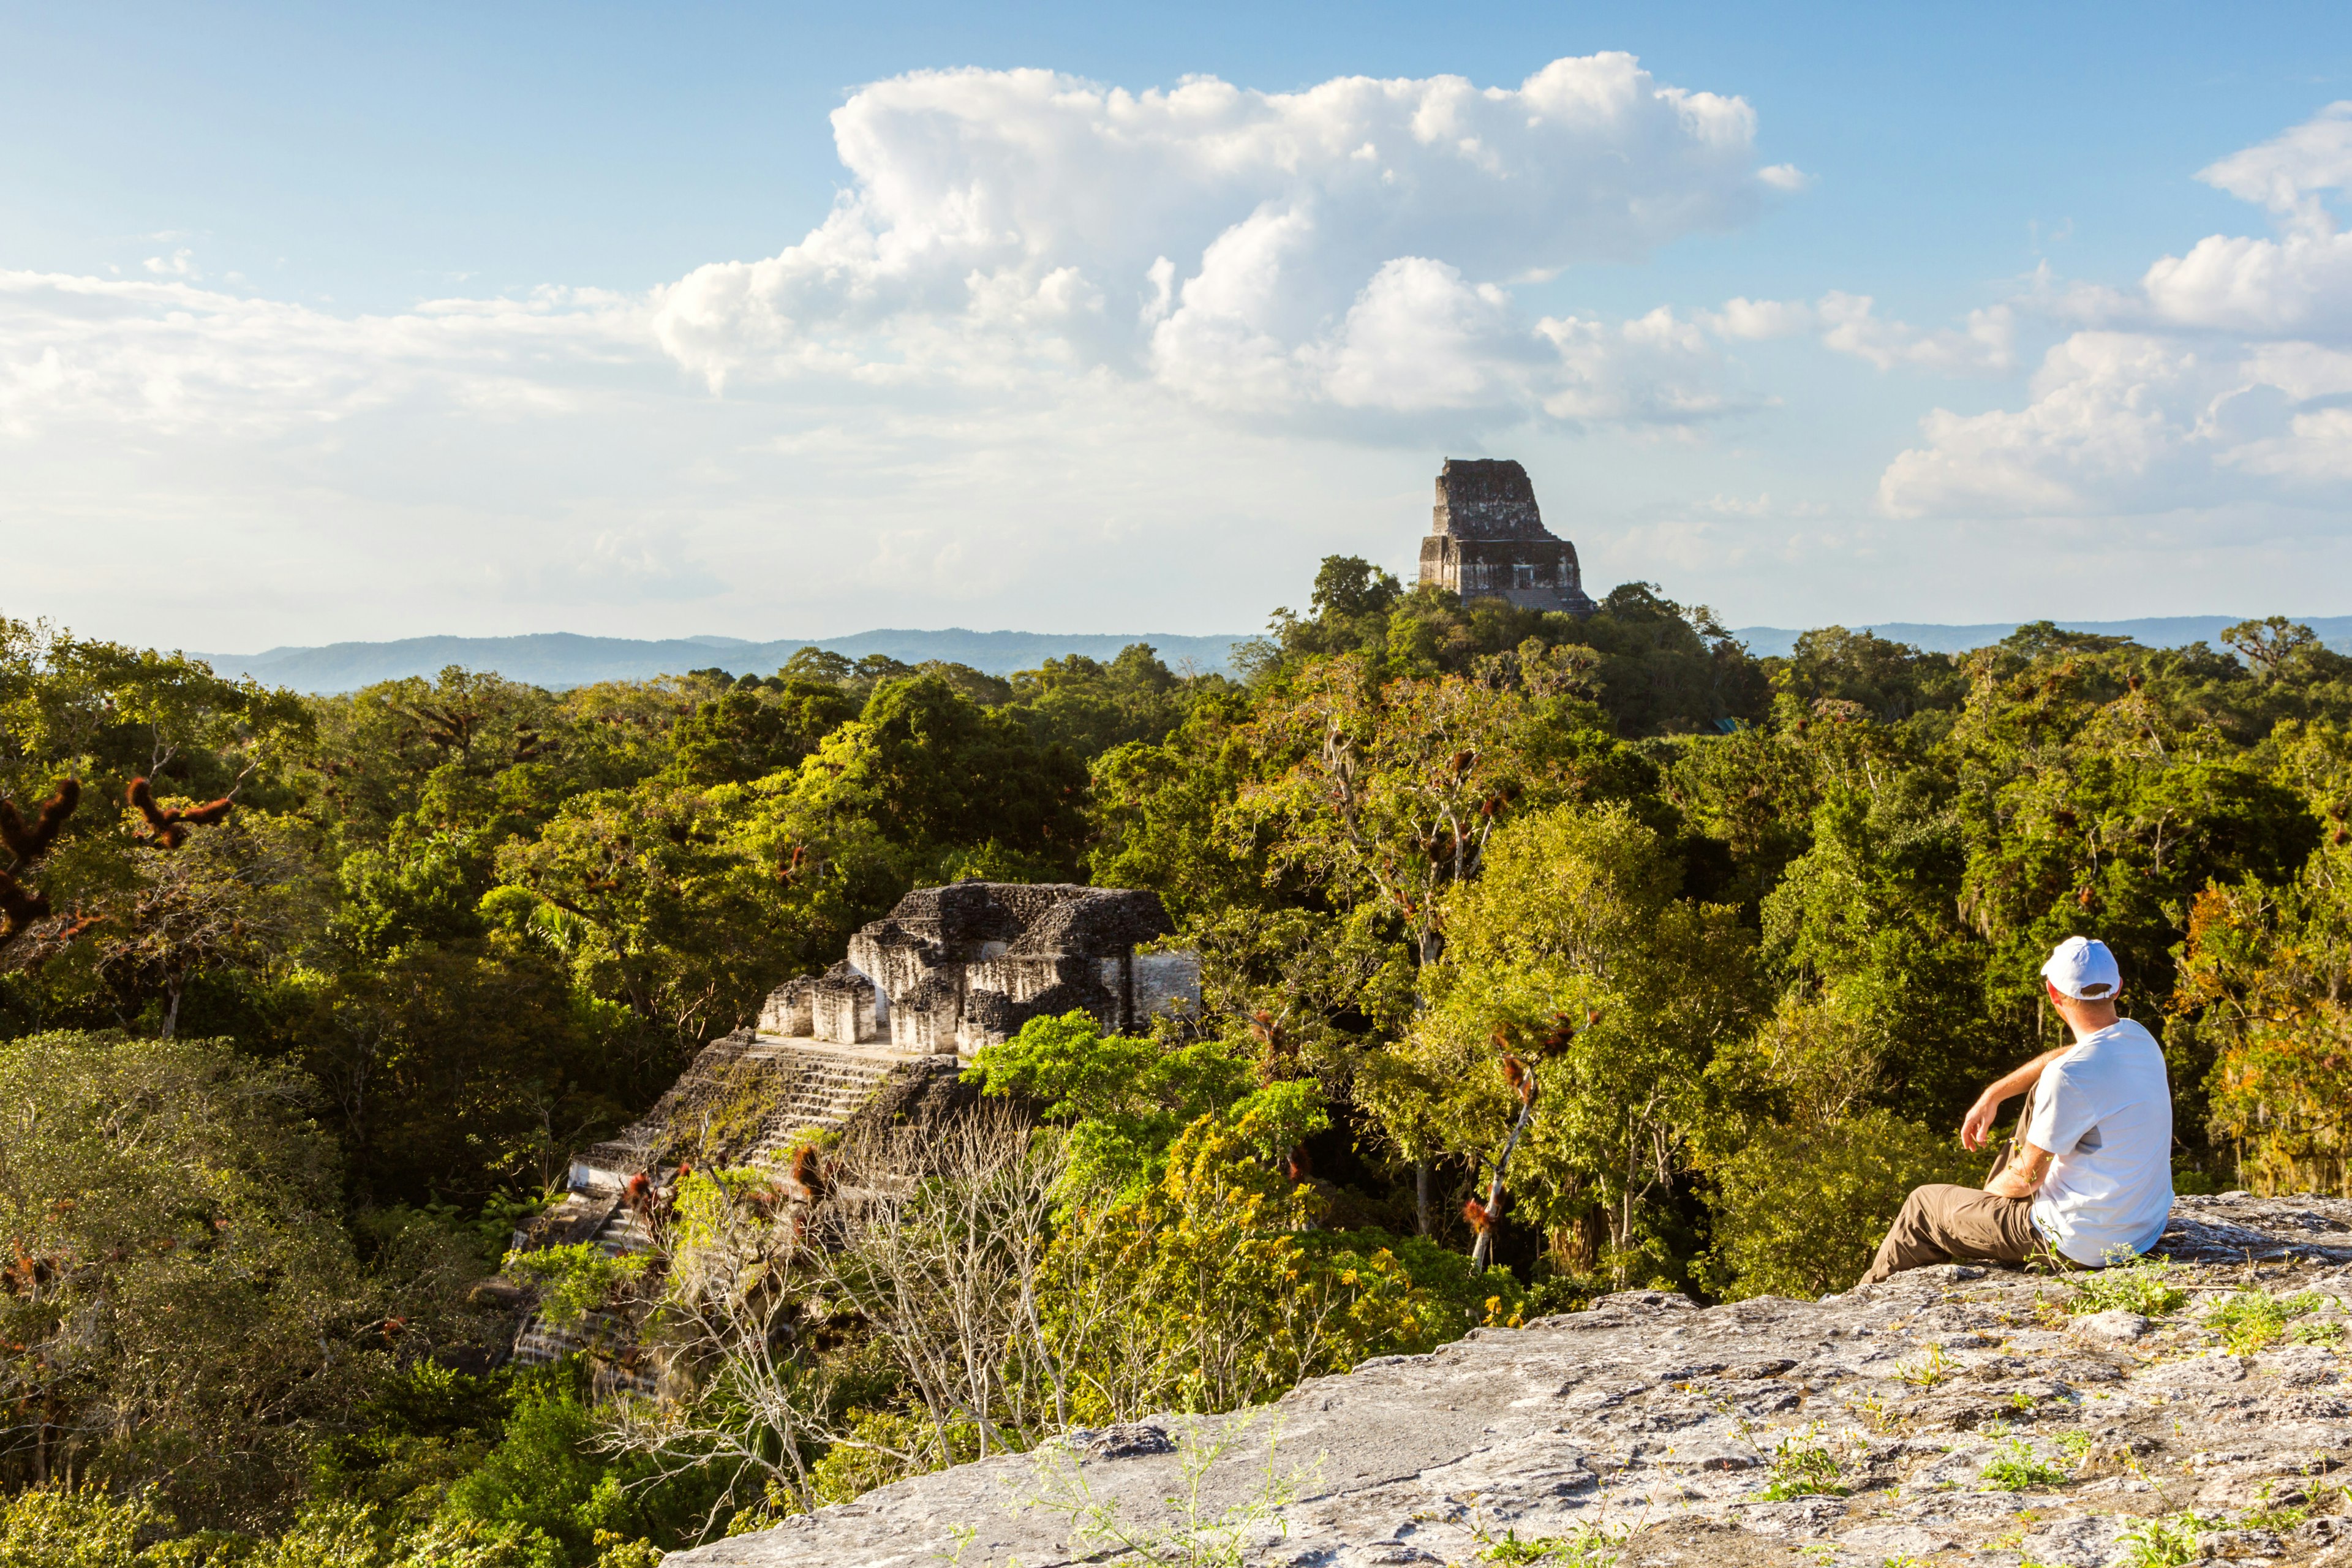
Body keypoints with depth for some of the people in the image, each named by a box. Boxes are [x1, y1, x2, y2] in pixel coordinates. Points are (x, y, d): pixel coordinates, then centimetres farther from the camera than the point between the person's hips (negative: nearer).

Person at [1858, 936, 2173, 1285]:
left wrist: (1989, 1190, 4)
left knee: (1923, 1204, 11)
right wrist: (1994, 1093, 19)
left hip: (2083, 1247, -8)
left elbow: (2027, 1177, -18)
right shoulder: (2139, 1037, -3)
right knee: (2041, 1093, 25)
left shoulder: (2069, 1079, -29)